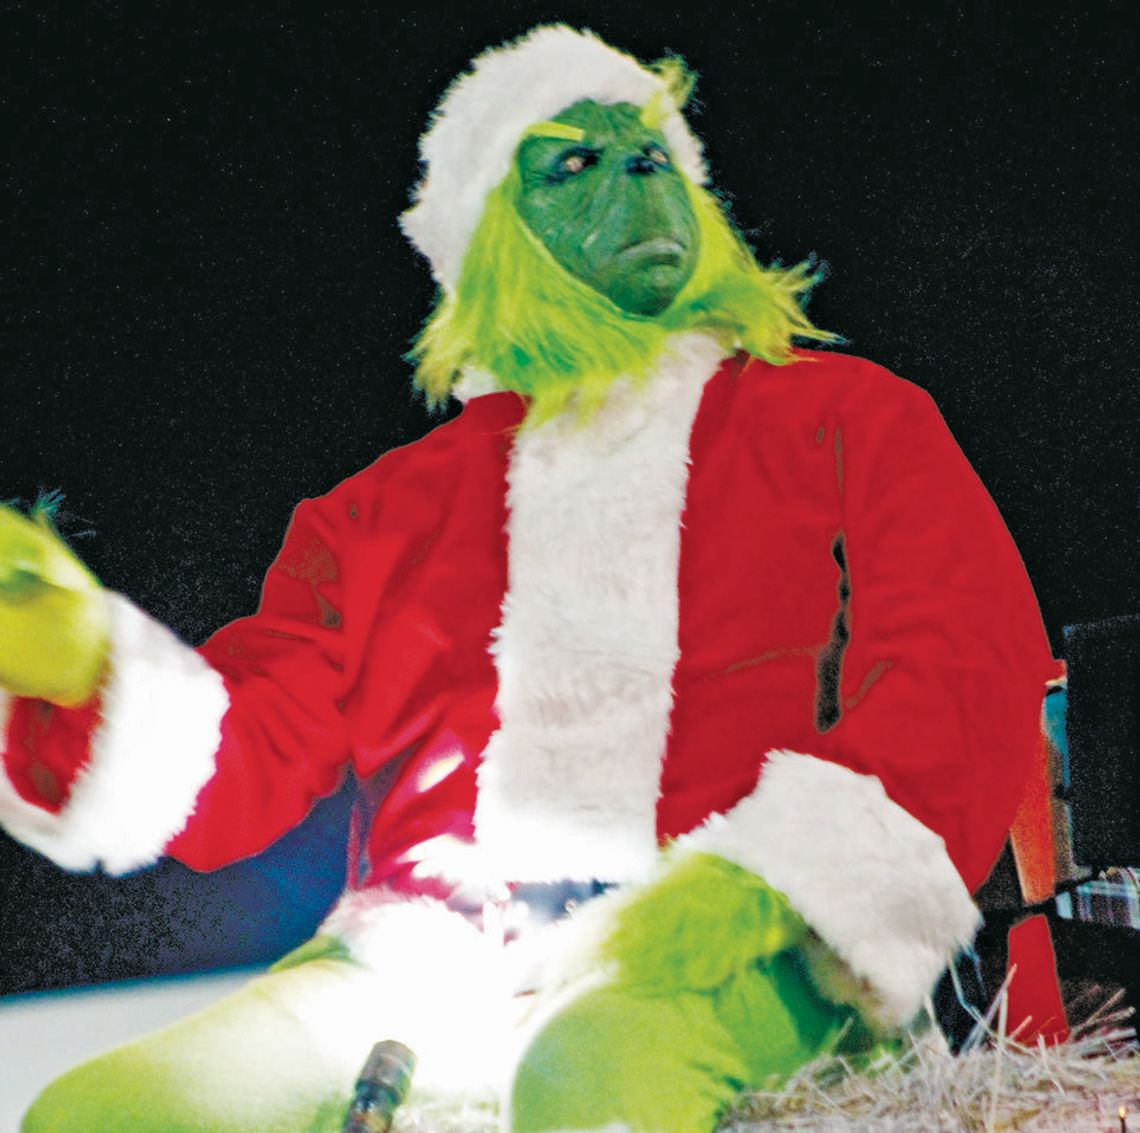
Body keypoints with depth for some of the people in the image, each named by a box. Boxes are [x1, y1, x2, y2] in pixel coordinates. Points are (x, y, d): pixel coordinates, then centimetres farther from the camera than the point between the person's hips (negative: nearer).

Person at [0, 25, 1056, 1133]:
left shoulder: (842, 417, 16)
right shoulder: (398, 500, 23)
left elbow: (969, 666, 0)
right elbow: (251, 753, 16)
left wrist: (762, 879, -17)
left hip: (725, 956, -3)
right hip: (433, 951, 4)